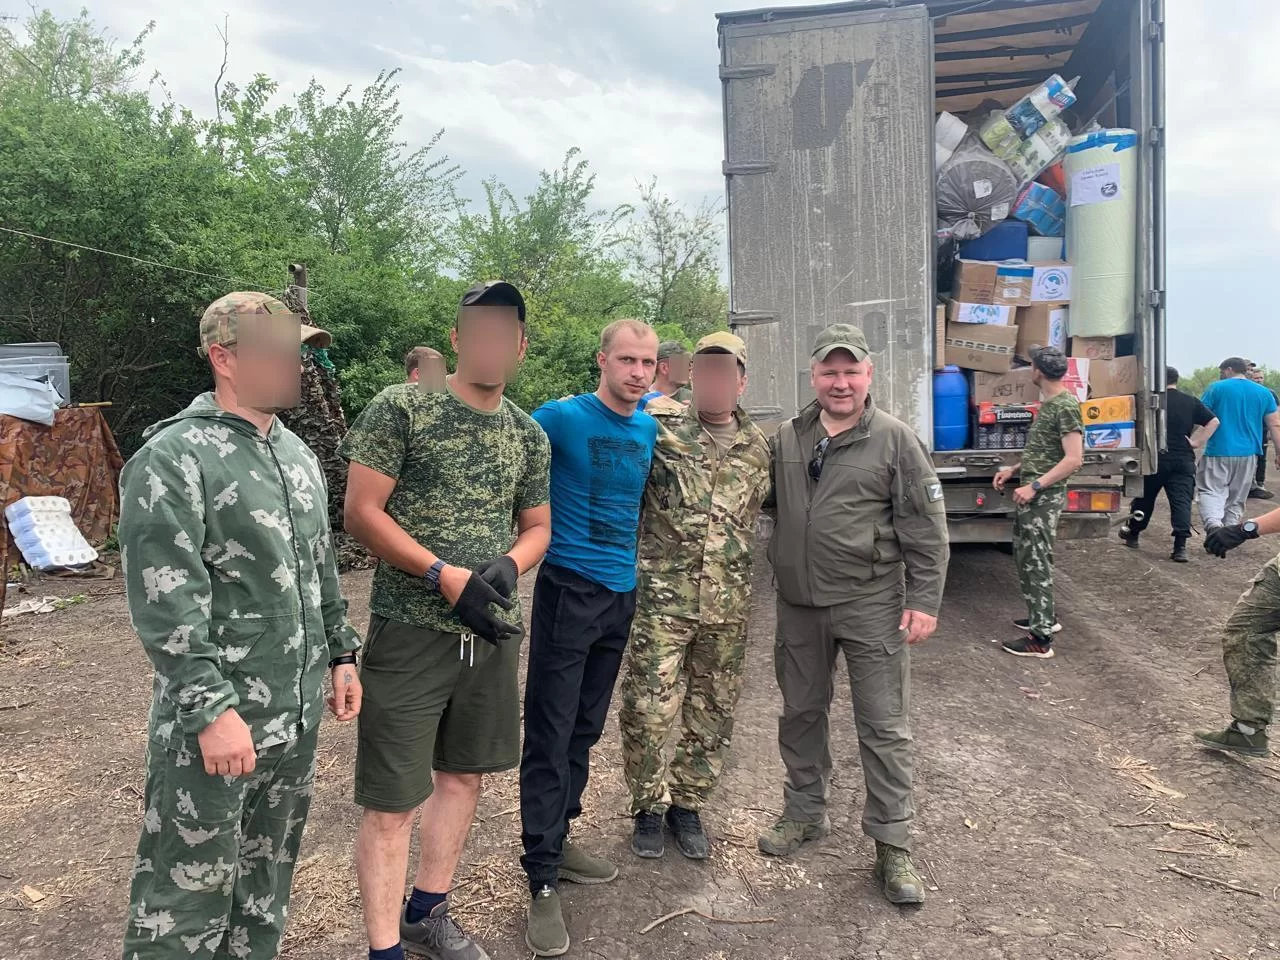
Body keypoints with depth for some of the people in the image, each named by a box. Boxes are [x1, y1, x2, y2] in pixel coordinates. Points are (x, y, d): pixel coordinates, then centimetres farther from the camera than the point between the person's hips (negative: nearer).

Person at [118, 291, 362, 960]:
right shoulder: (173, 458, -13)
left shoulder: (298, 454, 11)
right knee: (190, 888, 5)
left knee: (267, 878, 19)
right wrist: (212, 709, -20)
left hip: (297, 715, 7)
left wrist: (340, 654, 15)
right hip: (215, 721, -7)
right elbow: (163, 603, -18)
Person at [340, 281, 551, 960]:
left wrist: (508, 566, -7)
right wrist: (447, 576, -18)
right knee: (392, 800, 0)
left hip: (493, 631, 6)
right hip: (411, 631, -5)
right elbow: (361, 512, -10)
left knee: (462, 775, 18)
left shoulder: (528, 435, 8)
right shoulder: (400, 408, -7)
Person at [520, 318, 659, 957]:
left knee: (585, 730, 15)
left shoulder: (650, 427, 9)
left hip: (622, 592, 6)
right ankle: (543, 879, 8)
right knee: (549, 735, -2)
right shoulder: (562, 417, -10)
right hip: (569, 588, -6)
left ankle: (558, 841, 30)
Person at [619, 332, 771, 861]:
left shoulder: (758, 446, 8)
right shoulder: (658, 425, -5)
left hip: (728, 605, 4)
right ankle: (649, 805, 25)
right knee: (648, 710, 1)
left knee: (713, 714, 13)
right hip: (662, 598, -4)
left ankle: (687, 803, 33)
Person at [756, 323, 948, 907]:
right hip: (798, 603, 4)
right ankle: (805, 812, 35)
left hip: (871, 604, -4)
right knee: (800, 712, 16)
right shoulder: (785, 440, 6)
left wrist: (924, 600, -9)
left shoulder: (895, 440, -4)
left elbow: (925, 529, -5)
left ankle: (893, 846, 15)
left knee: (884, 727, 3)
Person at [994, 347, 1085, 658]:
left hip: (1044, 497, -10)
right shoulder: (1047, 403, 14)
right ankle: (1044, 618, 31)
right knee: (1024, 558, 17)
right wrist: (1013, 470, 16)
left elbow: (1074, 459, -22)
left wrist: (1035, 486, -23)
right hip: (1031, 493, 10)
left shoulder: (1066, 406, -16)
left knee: (1036, 563, -6)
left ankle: (1041, 638, 1)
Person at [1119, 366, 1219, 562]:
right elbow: (1214, 421, 1)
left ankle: (1133, 533, 31)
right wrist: (1196, 442, 0)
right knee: (1182, 501, -2)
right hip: (1184, 460, 2)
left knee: (1145, 497, 15)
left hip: (1156, 458, -2)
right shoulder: (1191, 402, 6)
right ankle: (1180, 547, -12)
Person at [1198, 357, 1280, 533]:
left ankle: (1213, 523, -29)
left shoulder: (1216, 388, -2)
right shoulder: (1264, 392, 9)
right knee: (1236, 499, 13)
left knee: (1210, 490, -2)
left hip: (1218, 451, -4)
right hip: (1248, 454, 4)